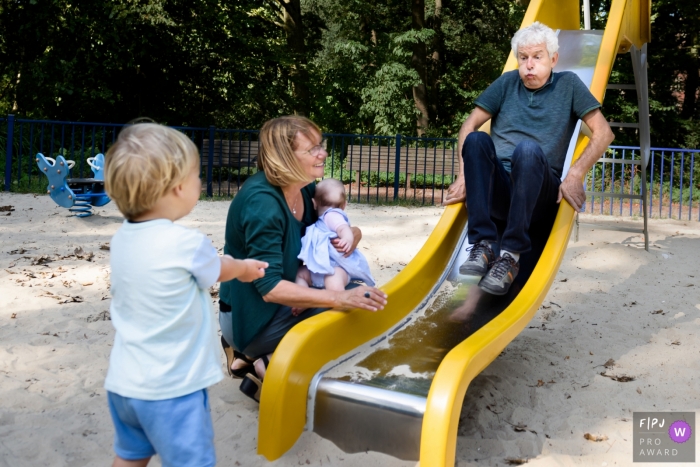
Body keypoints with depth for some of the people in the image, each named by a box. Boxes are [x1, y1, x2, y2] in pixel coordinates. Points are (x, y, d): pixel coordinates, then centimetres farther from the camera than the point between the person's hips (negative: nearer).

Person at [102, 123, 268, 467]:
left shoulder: (121, 238, 0)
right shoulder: (187, 244, -22)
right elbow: (220, 270, 0)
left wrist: (236, 268, 19)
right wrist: (244, 267, 21)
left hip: (122, 382, 7)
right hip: (170, 389, -7)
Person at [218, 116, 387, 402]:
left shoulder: (305, 189, -2)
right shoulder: (263, 202, -26)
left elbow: (342, 227, 9)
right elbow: (269, 288, -29)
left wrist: (353, 234, -15)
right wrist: (339, 298, -37)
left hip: (280, 305, 8)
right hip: (249, 317, -8)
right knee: (345, 319, -15)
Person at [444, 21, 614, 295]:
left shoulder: (568, 84, 12)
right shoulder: (507, 82, 17)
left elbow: (603, 133, 4)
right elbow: (469, 125, 11)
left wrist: (575, 176, -9)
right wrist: (465, 175, -3)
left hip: (539, 194, -2)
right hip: (495, 188, 2)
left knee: (528, 148, -33)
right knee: (476, 139, -27)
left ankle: (511, 256, -35)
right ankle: (482, 245, -34)